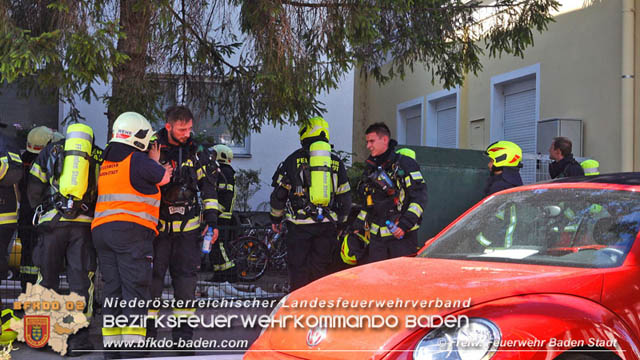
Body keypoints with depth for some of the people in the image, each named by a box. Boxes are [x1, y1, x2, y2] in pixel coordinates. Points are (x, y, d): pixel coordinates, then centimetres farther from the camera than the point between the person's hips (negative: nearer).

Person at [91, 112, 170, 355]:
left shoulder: (106, 163, 17)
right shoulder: (138, 160, -6)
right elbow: (164, 178, 7)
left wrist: (153, 164, 26)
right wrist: (155, 162, 24)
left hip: (101, 230, 7)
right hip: (131, 229, -7)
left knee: (112, 286, 11)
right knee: (136, 286, -6)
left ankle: (111, 342, 12)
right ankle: (133, 341, -10)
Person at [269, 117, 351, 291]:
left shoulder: (294, 160, 0)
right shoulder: (337, 162, 9)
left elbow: (279, 193, 2)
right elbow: (345, 198, 12)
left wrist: (276, 218, 14)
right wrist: (340, 223, 23)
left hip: (300, 225, -3)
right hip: (327, 225, 3)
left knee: (298, 269, 2)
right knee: (320, 268, 10)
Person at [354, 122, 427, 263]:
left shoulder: (404, 164, -4)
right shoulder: (370, 168, 18)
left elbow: (420, 196, -10)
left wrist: (406, 224, -18)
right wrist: (358, 225, 18)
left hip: (403, 235, -6)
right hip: (377, 236, 6)